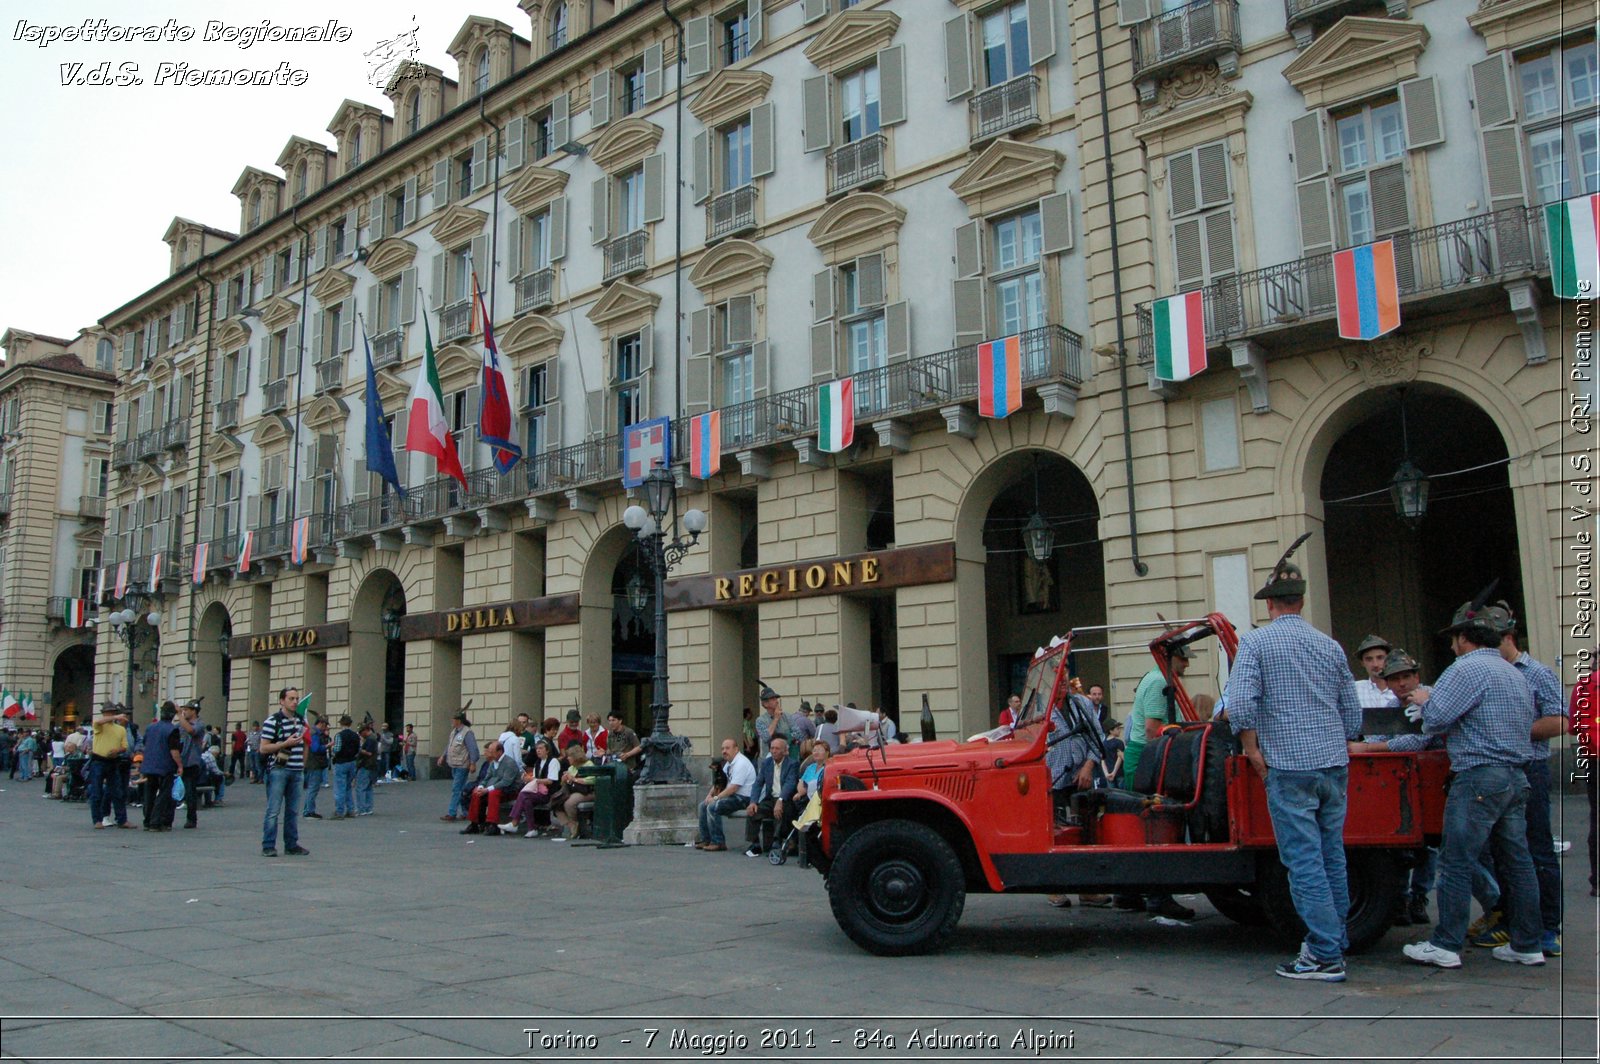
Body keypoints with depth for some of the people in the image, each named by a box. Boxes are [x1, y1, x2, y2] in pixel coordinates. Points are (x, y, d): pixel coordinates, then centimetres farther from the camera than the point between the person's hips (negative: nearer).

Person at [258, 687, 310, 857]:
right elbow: (263, 748, -10)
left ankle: (292, 845, 16)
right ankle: (268, 846, 1)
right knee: (273, 810, -4)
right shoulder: (272, 721, -6)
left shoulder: (301, 720, 14)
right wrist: (286, 744, -18)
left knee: (293, 811, 10)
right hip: (278, 770, -6)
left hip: (296, 771, 6)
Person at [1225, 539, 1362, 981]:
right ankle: (1333, 939, 25)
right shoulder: (1329, 646, 11)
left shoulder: (1256, 642, -6)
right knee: (1331, 855, 16)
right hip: (1335, 763, 6)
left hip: (1289, 766, -6)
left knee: (1304, 860, -2)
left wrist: (1254, 752, -5)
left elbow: (1240, 704, -16)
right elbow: (1352, 712, 15)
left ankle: (1325, 956, -1)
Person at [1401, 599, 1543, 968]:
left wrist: (1425, 700, 7)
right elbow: (1531, 721, 25)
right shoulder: (1515, 674, 18)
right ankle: (1527, 945, 17)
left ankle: (1446, 945, -1)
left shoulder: (1467, 668, -10)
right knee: (1516, 862, 12)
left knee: (1456, 864, -4)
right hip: (1517, 777, 9)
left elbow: (1435, 720, -16)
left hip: (1480, 778, -9)